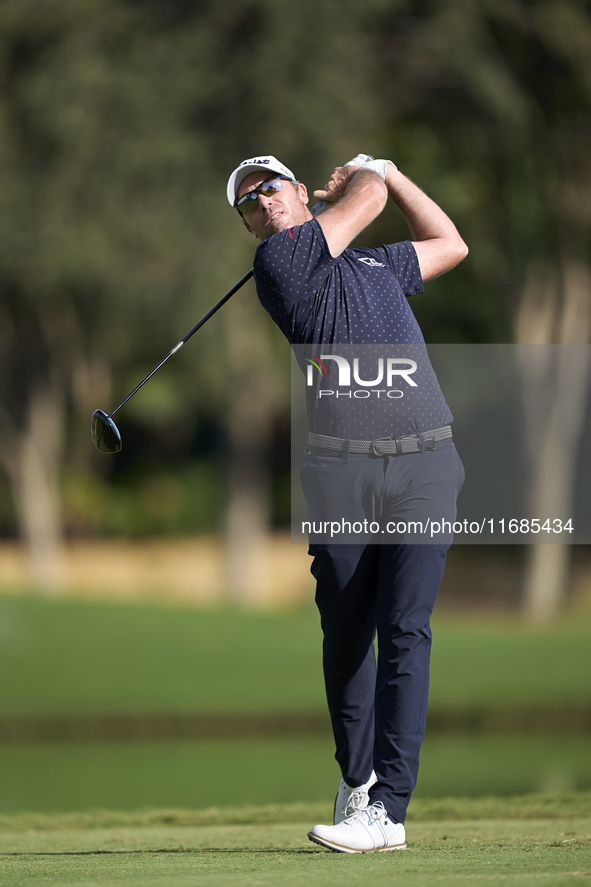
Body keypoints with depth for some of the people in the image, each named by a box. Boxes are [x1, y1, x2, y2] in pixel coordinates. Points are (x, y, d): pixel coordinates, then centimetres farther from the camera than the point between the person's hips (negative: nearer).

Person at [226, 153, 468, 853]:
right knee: (346, 635, 2)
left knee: (404, 630, -10)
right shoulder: (280, 259, 2)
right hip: (341, 469, -3)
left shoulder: (375, 266, 24)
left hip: (424, 460, 3)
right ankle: (357, 779, 25)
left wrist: (383, 169, 36)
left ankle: (388, 808, -16)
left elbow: (449, 244, 39)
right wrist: (366, 179, 30)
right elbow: (367, 198, 7)